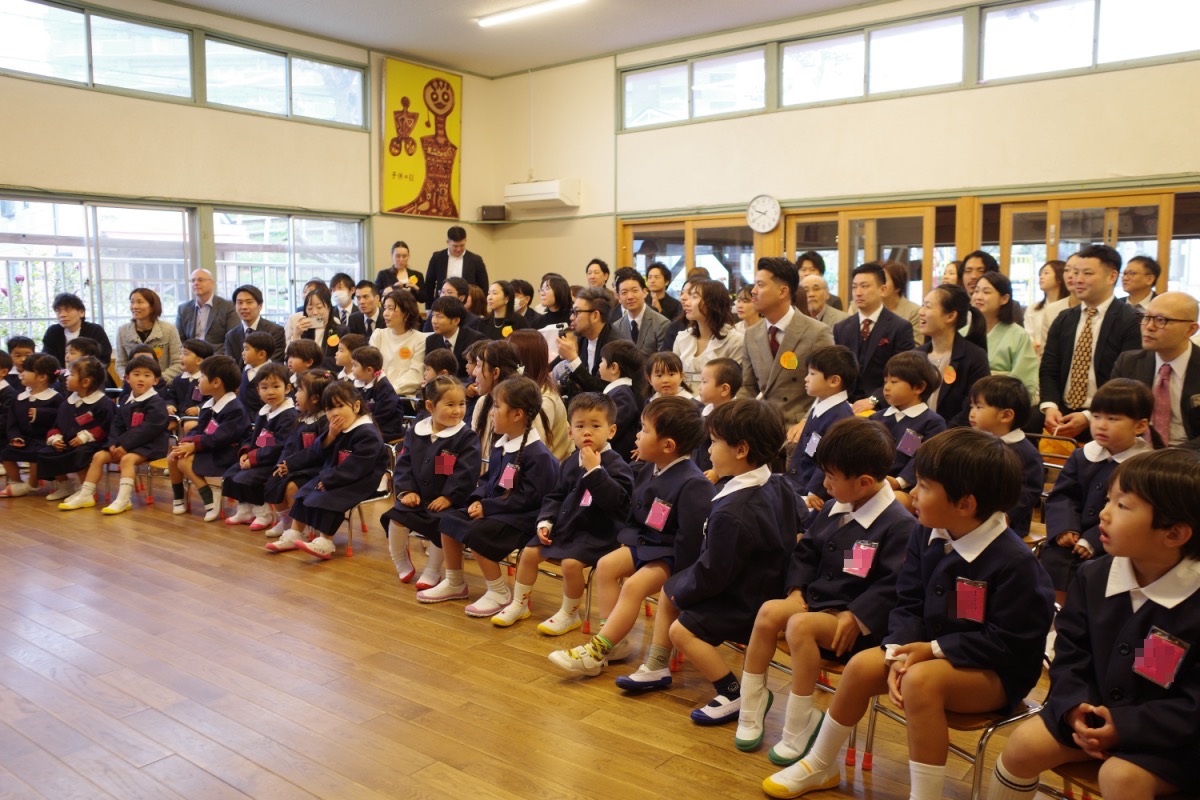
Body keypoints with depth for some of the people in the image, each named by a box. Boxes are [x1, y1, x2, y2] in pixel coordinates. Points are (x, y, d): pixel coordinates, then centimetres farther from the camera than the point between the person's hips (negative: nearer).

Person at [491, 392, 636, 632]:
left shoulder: (615, 464, -13)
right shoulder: (570, 462, 8)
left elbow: (615, 500, -28)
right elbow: (556, 495, 16)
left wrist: (594, 470, -31)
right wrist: (545, 521, 1)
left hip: (597, 531, -7)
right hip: (565, 524, 7)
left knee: (571, 562, -27)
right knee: (529, 552, 1)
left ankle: (569, 614, -3)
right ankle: (519, 604, 19)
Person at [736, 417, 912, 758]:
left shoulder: (899, 525, -15)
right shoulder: (833, 510, 10)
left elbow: (895, 584, -20)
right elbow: (805, 551, 17)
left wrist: (856, 618, -23)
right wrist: (796, 589, 1)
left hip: (859, 619, -7)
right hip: (817, 598, 7)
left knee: (800, 624, -31)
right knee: (770, 610, -19)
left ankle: (798, 729, -17)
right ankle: (752, 704, -3)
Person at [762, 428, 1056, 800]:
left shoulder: (1014, 561, -23)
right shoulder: (925, 534, -3)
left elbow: (1007, 642, -20)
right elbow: (908, 605, 0)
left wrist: (933, 650, -22)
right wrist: (900, 652, -18)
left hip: (998, 671, -7)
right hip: (932, 648, 7)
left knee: (921, 680, -33)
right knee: (862, 665, -10)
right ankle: (819, 766, 11)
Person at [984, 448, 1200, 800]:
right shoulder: (1093, 577, -3)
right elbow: (1070, 652, 4)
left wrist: (1125, 727, -23)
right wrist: (1077, 706, -13)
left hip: (1169, 736, -5)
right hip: (1094, 710, 5)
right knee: (1024, 743, -10)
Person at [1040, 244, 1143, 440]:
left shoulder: (1131, 321, -4)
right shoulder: (1063, 320, 13)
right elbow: (1048, 370, 8)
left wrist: (1089, 417, -20)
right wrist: (1050, 407, -11)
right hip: (1061, 416, 4)